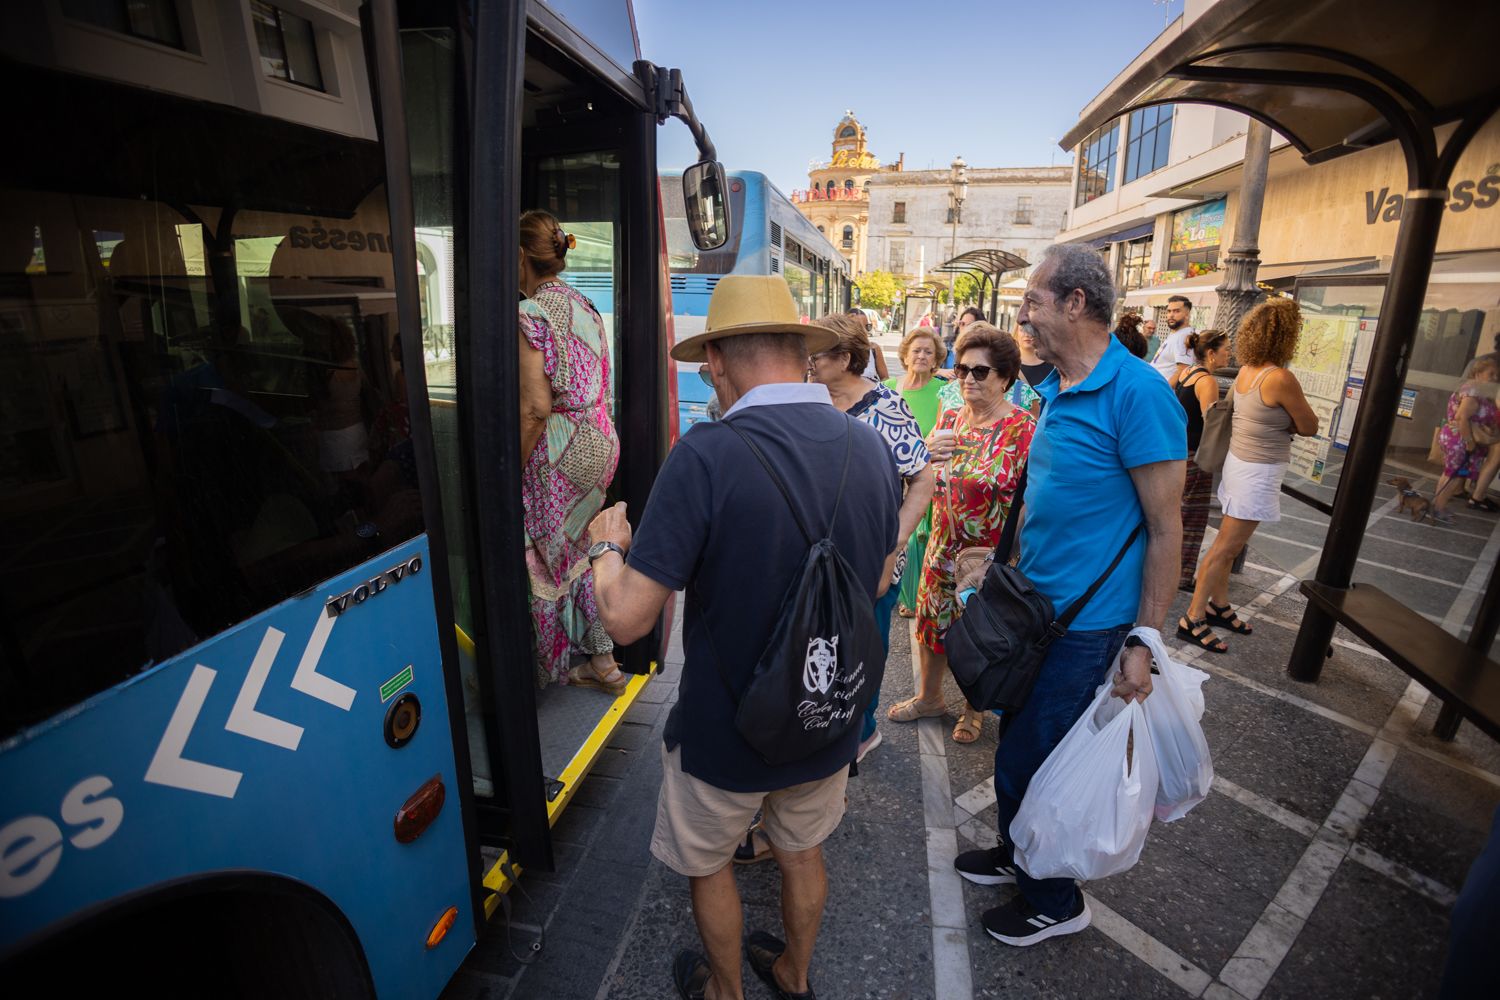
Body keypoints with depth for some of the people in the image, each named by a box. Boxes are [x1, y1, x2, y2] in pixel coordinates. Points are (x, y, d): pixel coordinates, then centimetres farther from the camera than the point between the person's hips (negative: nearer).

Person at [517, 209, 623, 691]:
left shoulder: (530, 314, -14)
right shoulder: (586, 308, 10)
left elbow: (536, 407, -19)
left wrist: (513, 470, -10)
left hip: (556, 453, -8)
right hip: (597, 446, 8)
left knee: (548, 560, 7)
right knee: (582, 552, 18)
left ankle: (553, 670, 23)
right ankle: (602, 660, 28)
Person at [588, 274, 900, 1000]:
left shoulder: (706, 455, -29)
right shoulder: (871, 448, -10)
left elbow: (627, 619, -25)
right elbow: (878, 583, 4)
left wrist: (607, 545, -6)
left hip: (725, 733, -4)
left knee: (708, 864, 26)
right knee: (802, 855, 30)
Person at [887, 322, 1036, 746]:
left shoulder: (1023, 429, -15)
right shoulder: (949, 418, 3)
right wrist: (927, 452, -12)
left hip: (992, 559, -5)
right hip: (943, 549, 5)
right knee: (932, 623, 17)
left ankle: (974, 709, 40)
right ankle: (929, 696, 42)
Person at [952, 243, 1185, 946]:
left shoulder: (1137, 393, -19)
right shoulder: (1054, 388, 7)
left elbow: (1165, 529, -17)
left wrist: (1145, 642, -16)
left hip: (1083, 622, -8)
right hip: (1034, 605, 8)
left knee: (1027, 759, 6)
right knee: (1018, 741, 22)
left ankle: (1053, 902, 32)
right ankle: (1017, 855, 46)